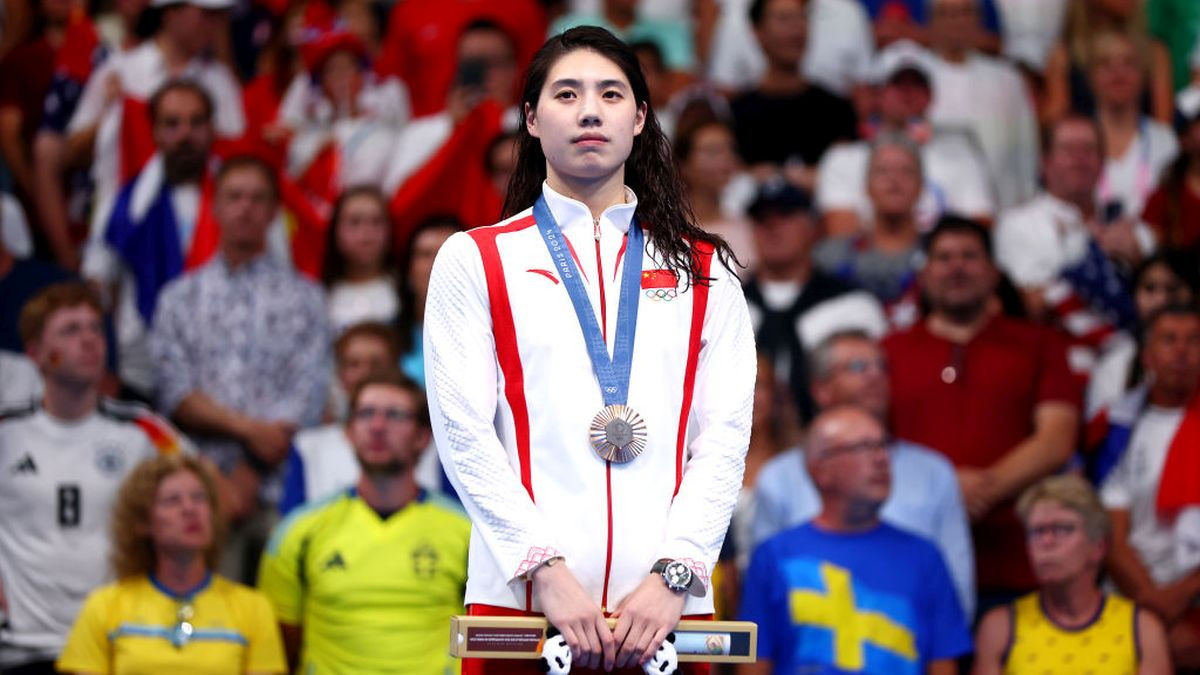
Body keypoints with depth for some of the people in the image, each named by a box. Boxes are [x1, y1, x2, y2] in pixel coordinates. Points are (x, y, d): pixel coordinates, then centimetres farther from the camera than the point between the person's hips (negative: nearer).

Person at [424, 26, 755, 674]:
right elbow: (463, 433, -1)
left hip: (663, 602, 1)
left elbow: (724, 435, 5)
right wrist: (544, 570, -12)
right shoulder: (473, 260, 9)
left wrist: (674, 572, -10)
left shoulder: (702, 270, 13)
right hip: (519, 595, -1)